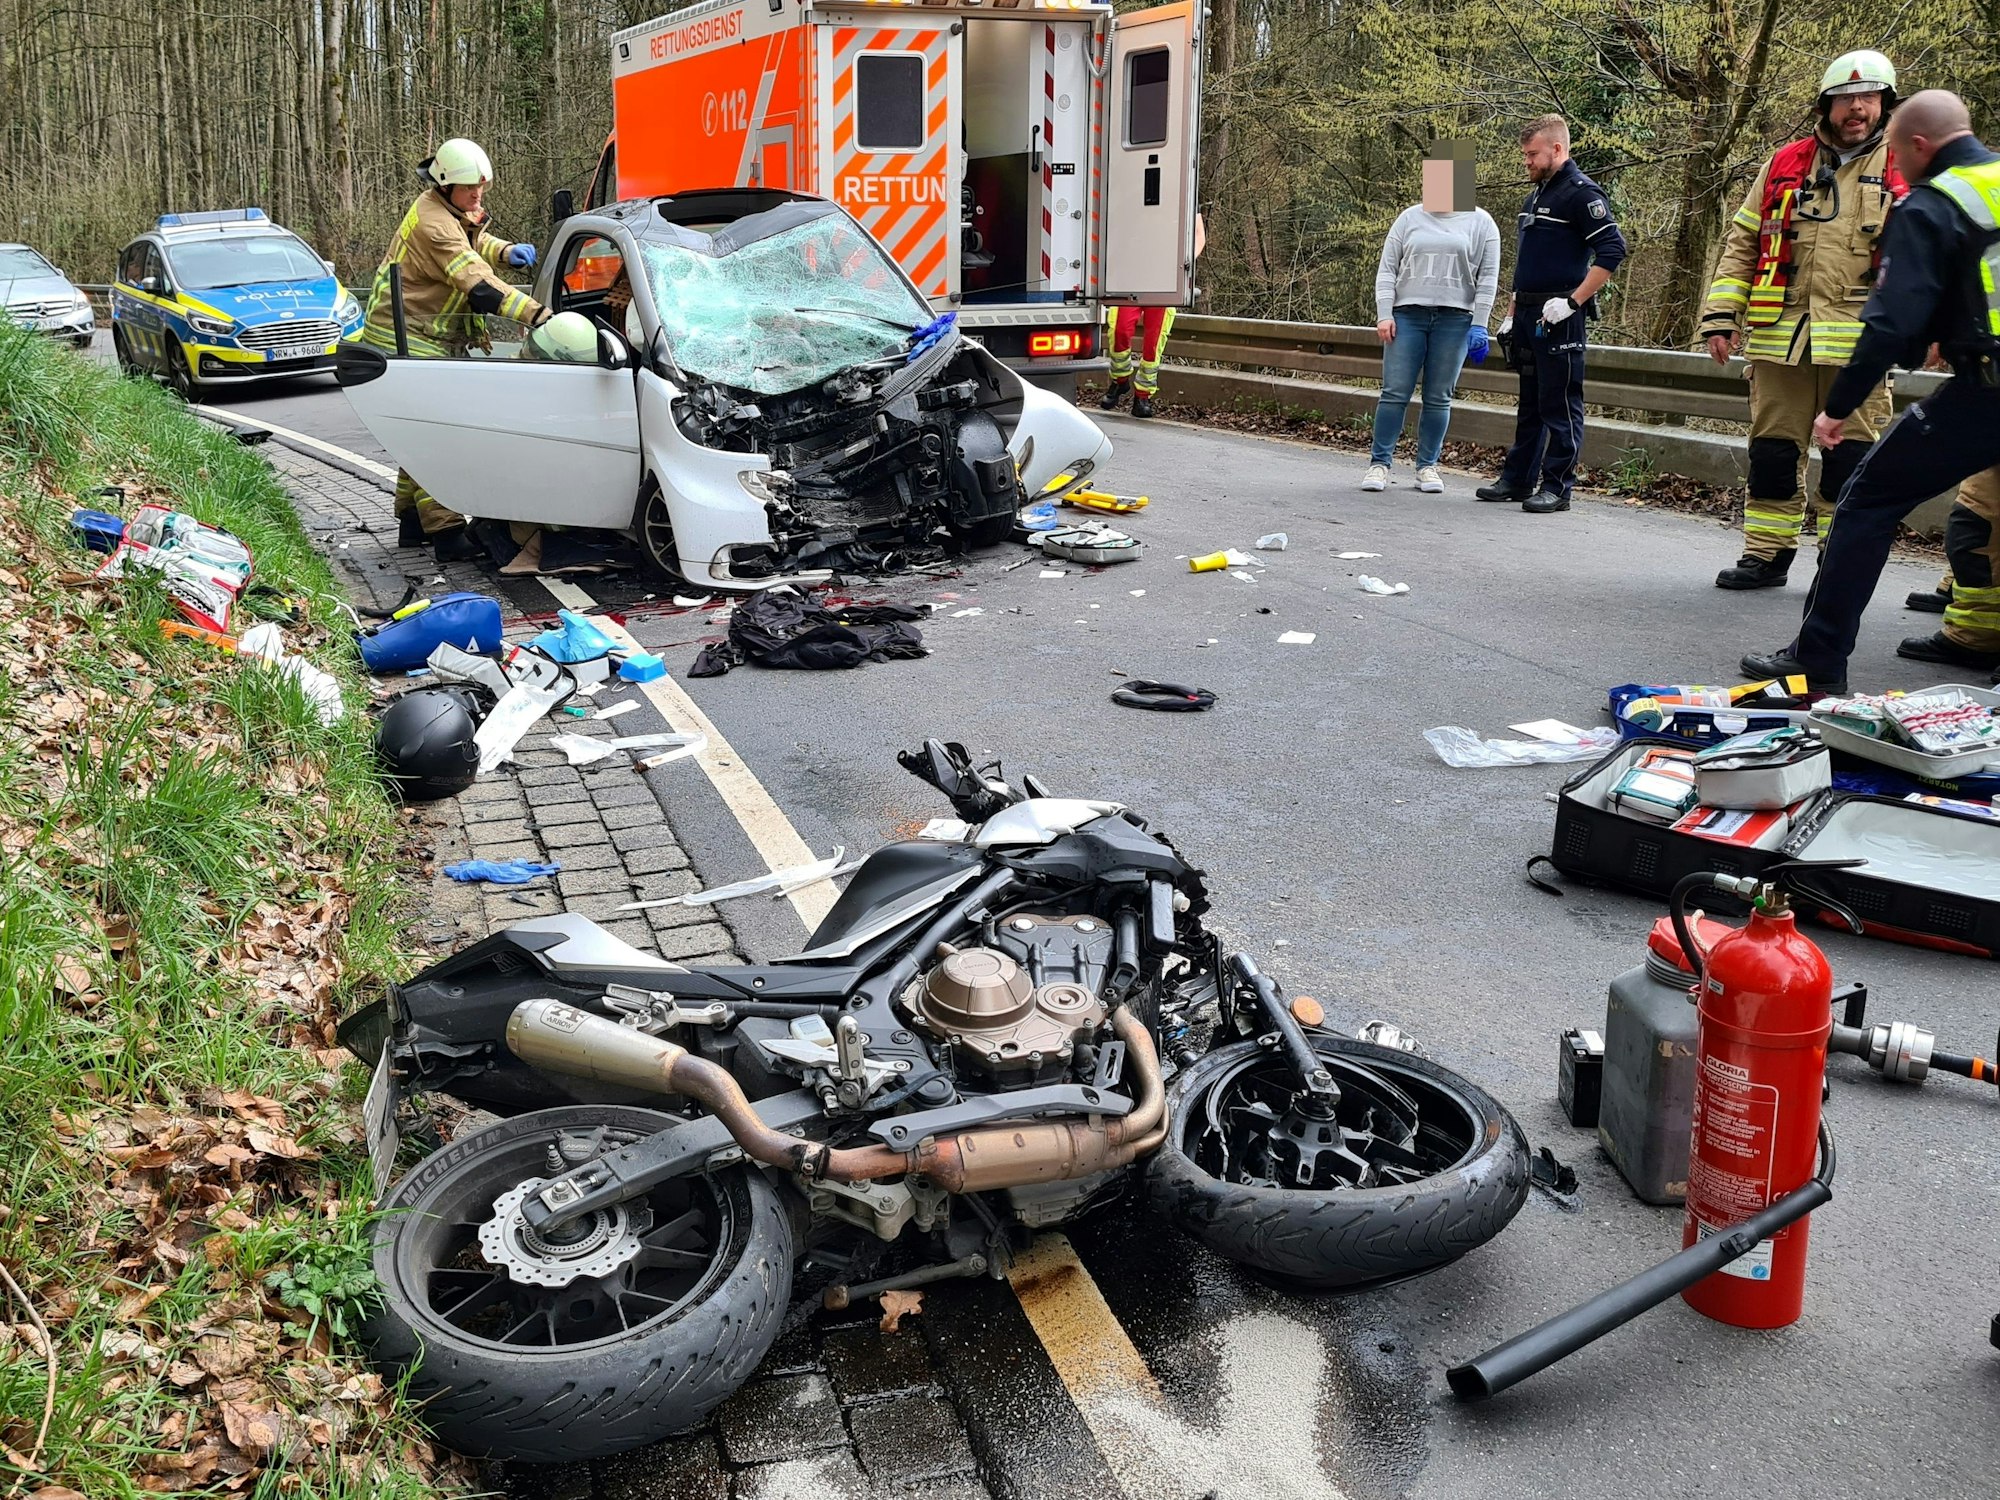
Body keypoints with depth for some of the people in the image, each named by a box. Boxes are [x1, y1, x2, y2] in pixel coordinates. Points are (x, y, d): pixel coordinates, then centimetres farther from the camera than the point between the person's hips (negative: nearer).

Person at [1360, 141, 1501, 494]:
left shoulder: (1480, 223, 6)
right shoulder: (1410, 218, 10)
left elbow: (1488, 278, 3)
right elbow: (1387, 269, 8)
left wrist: (1478, 325, -4)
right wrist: (1384, 315, -3)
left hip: (1455, 319, -1)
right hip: (1407, 316, 1)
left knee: (1438, 398, 2)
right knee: (1395, 392, -4)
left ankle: (1427, 466, 10)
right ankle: (1379, 463, 2)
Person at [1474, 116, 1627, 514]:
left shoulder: (1580, 193, -9)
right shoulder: (1536, 196, 19)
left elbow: (1612, 248, -17)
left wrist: (1573, 302, -19)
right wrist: (1511, 314, 21)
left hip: (1558, 318, -9)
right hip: (1528, 316, 9)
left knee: (1560, 404, -4)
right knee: (1530, 402, 15)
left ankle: (1556, 487, -1)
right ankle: (1517, 479, 22)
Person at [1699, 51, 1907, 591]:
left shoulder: (1903, 172, 7)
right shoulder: (1785, 164, 12)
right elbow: (1741, 243, 12)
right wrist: (1720, 316, 4)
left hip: (1858, 341, -1)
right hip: (1780, 337, 2)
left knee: (1851, 454, 0)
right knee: (1773, 448, 6)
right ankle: (1767, 554, 17)